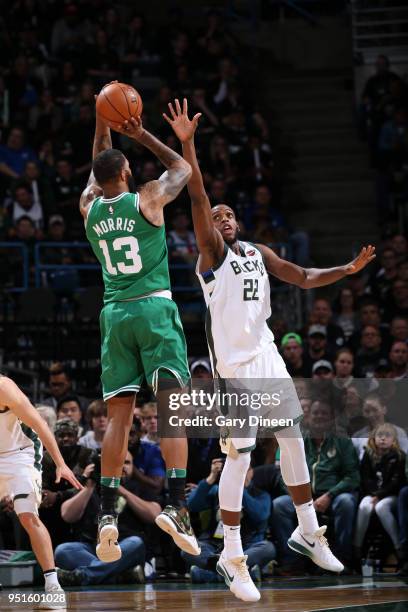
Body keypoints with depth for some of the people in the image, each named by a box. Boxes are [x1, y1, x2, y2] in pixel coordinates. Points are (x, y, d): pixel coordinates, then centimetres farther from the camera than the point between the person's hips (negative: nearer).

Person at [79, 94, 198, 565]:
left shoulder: (88, 207, 6)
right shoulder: (147, 199, -4)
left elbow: (97, 170, 29)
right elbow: (183, 168, 15)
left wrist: (102, 127, 27)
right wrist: (142, 136, 16)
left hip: (115, 314, 4)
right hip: (154, 308, -4)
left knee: (118, 415, 4)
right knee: (172, 407, -7)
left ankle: (107, 513, -4)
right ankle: (176, 505, -19)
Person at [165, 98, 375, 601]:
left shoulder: (258, 253, 14)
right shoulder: (211, 251, -4)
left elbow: (305, 278, 18)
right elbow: (197, 198, -17)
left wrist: (348, 270, 2)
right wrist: (186, 144, -29)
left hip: (267, 356, 7)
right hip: (233, 364, -7)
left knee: (293, 440, 11)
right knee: (239, 456, -10)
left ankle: (307, 532, 26)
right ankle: (231, 557, -5)